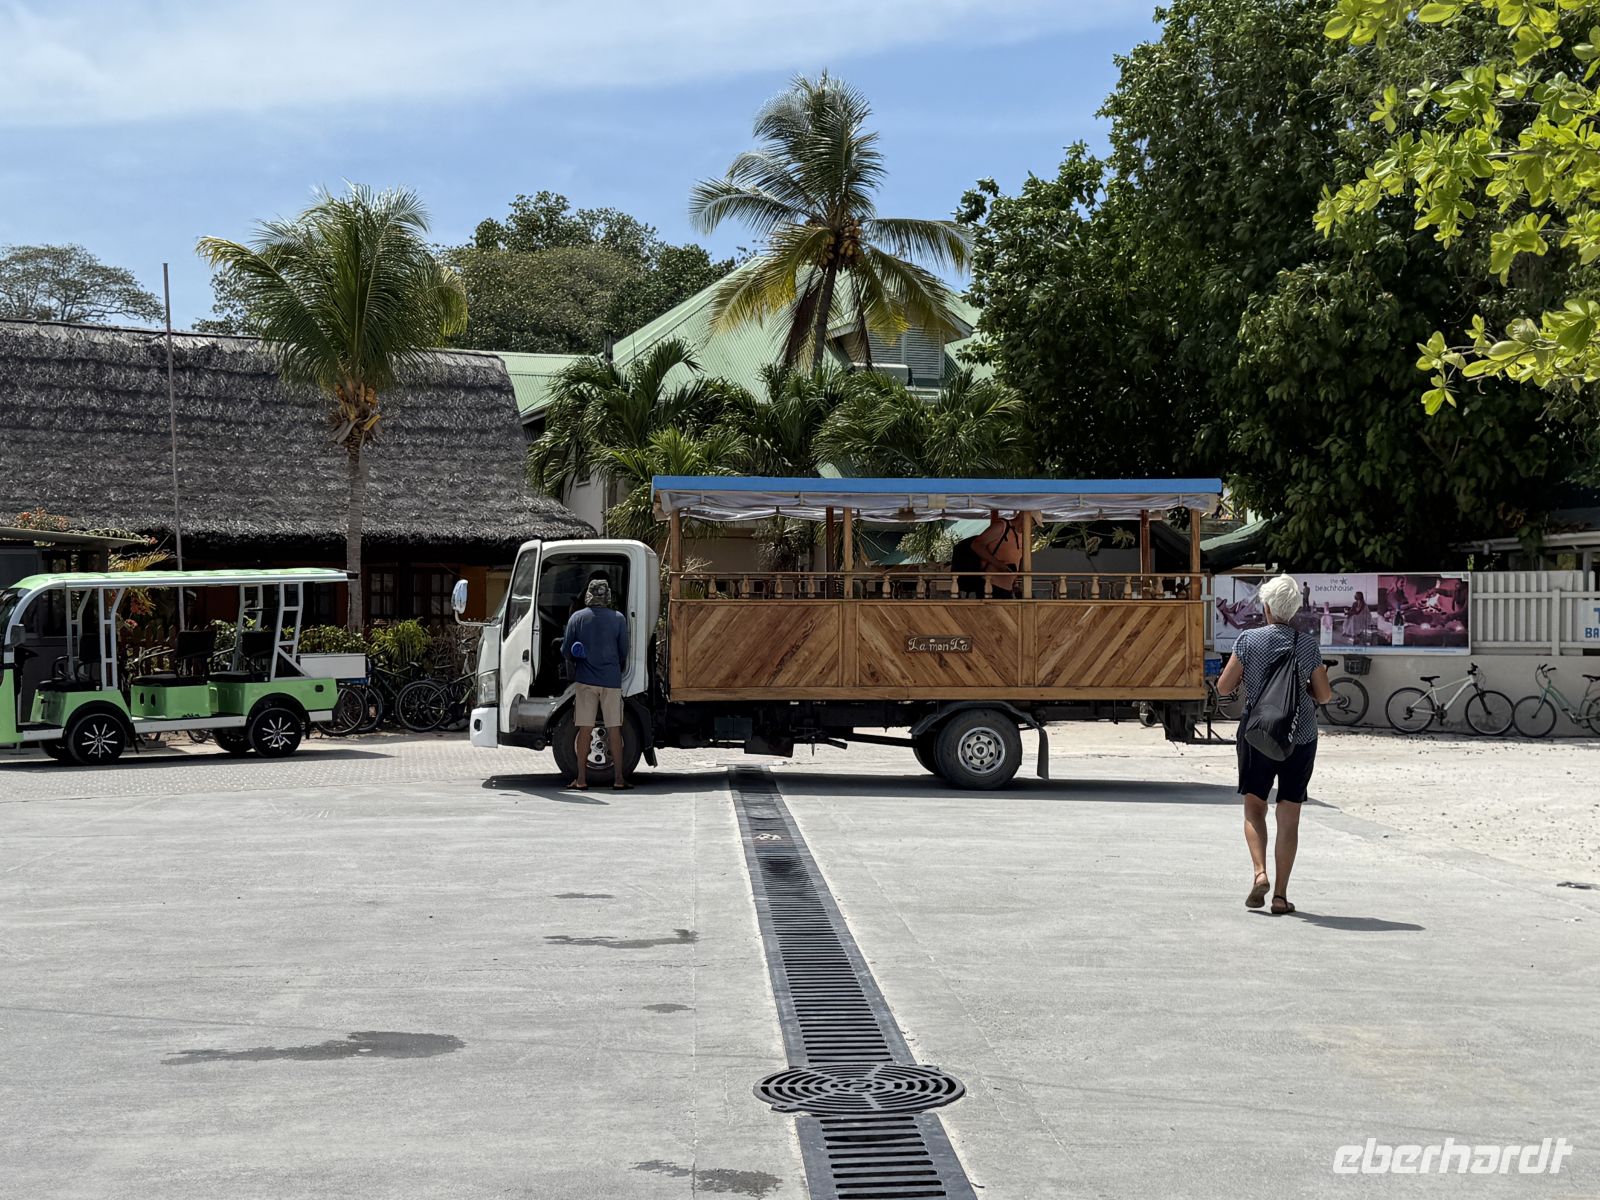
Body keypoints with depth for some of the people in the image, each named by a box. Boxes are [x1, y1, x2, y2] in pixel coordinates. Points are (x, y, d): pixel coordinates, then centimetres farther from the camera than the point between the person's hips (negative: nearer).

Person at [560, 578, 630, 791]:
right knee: (614, 730, 4)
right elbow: (624, 652, 1)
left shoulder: (577, 618, 1)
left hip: (585, 680, 0)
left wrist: (573, 670, 19)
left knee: (585, 730, 4)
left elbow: (566, 651, 0)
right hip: (612, 681, 0)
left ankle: (581, 779, 5)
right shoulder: (619, 619, 0)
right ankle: (618, 779, 5)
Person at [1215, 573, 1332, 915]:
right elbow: (1324, 696, 4)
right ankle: (1281, 895, 7)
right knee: (1289, 817, 7)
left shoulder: (1249, 640, -8)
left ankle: (1260, 872, -9)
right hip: (1301, 737, 1)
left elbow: (1223, 687, -5)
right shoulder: (1309, 646, -2)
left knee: (1254, 808, 13)